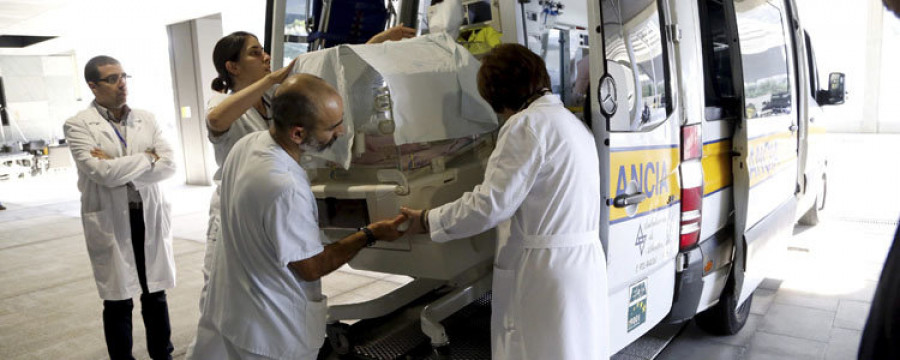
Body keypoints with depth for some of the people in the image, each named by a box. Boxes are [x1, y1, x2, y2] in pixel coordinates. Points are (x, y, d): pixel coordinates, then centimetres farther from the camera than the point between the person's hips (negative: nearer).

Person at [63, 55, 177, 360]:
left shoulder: (146, 119, 5)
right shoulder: (78, 125, -6)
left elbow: (169, 165, -6)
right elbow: (103, 173, -19)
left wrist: (118, 168, -13)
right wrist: (148, 158, -9)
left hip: (150, 216, 3)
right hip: (111, 221, -3)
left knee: (156, 295, 13)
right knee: (118, 302, 10)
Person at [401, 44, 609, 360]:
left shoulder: (526, 123, -13)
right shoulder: (572, 122, 14)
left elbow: (490, 205, -16)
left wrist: (427, 221, -5)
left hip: (546, 272, -9)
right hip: (584, 263, 9)